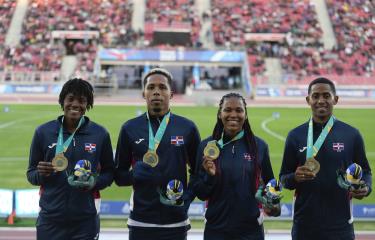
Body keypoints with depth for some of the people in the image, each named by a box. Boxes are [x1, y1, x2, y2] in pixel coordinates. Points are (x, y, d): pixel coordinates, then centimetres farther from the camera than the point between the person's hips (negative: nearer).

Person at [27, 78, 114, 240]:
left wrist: (95, 182, -11)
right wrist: (41, 173, -13)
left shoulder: (100, 134, 1)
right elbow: (31, 174, 8)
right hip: (50, 220, 0)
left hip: (86, 220, 0)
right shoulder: (43, 132, 2)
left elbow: (109, 172, 9)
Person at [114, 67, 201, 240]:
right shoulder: (130, 129, 4)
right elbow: (118, 176, 9)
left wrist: (186, 198, -6)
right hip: (140, 221, 0)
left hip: (176, 221, 0)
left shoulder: (187, 128, 3)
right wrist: (135, 174, -12)